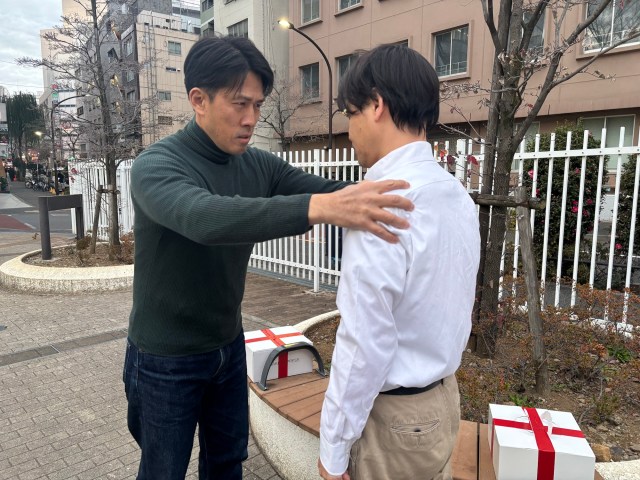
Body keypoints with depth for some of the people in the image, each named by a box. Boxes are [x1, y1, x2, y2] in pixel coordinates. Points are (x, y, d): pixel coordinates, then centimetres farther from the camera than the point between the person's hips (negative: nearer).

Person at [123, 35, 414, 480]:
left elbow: (327, 190, -12)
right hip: (166, 359, -4)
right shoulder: (156, 166, -22)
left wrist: (378, 191, -31)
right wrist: (318, 208, -54)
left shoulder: (258, 166, -4)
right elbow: (205, 218, -42)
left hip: (229, 346, 5)